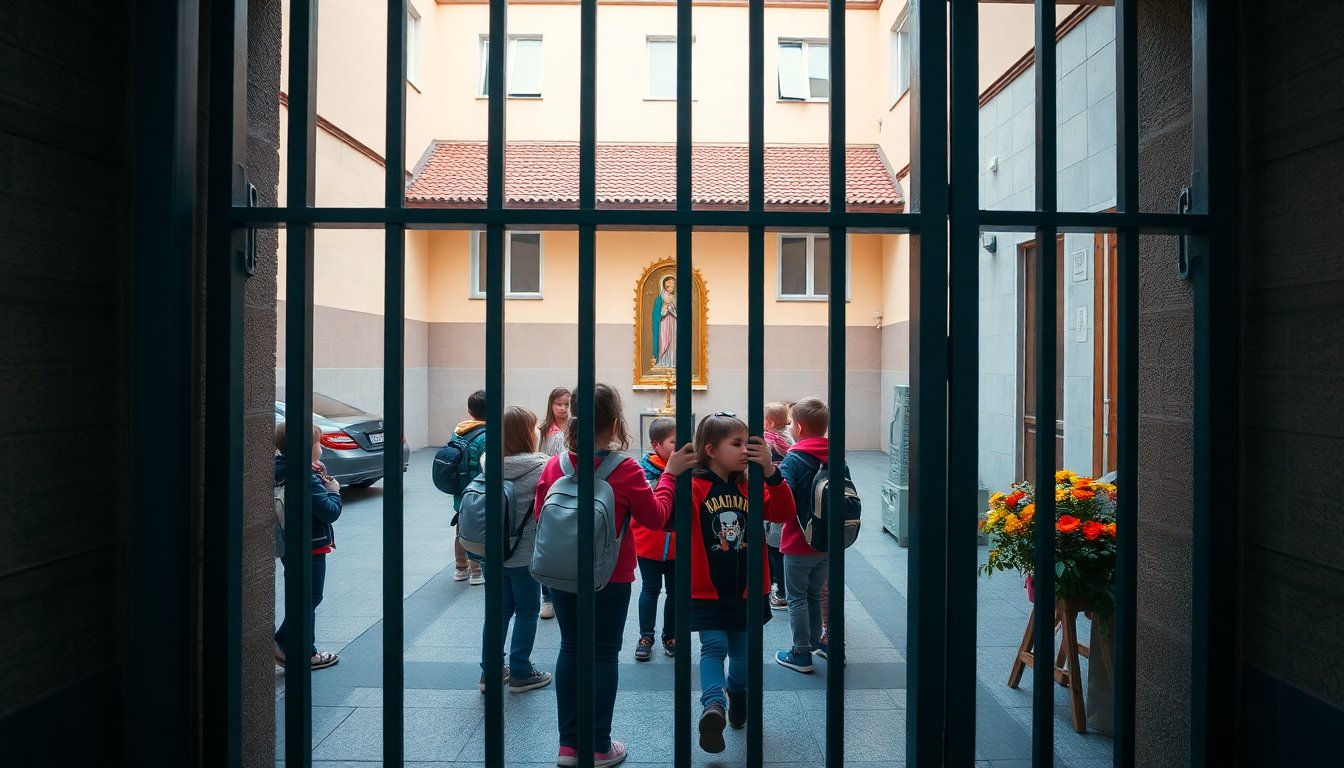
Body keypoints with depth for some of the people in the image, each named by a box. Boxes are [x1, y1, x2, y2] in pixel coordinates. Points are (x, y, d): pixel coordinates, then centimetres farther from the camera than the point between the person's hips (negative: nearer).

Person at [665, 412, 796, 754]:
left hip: (746, 590, 3)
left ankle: (738, 700, 16)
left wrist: (770, 471, -17)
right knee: (714, 647, -4)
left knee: (743, 652, 8)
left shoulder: (749, 487, 3)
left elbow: (784, 513, -8)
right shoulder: (693, 486, -10)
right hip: (707, 590, -3)